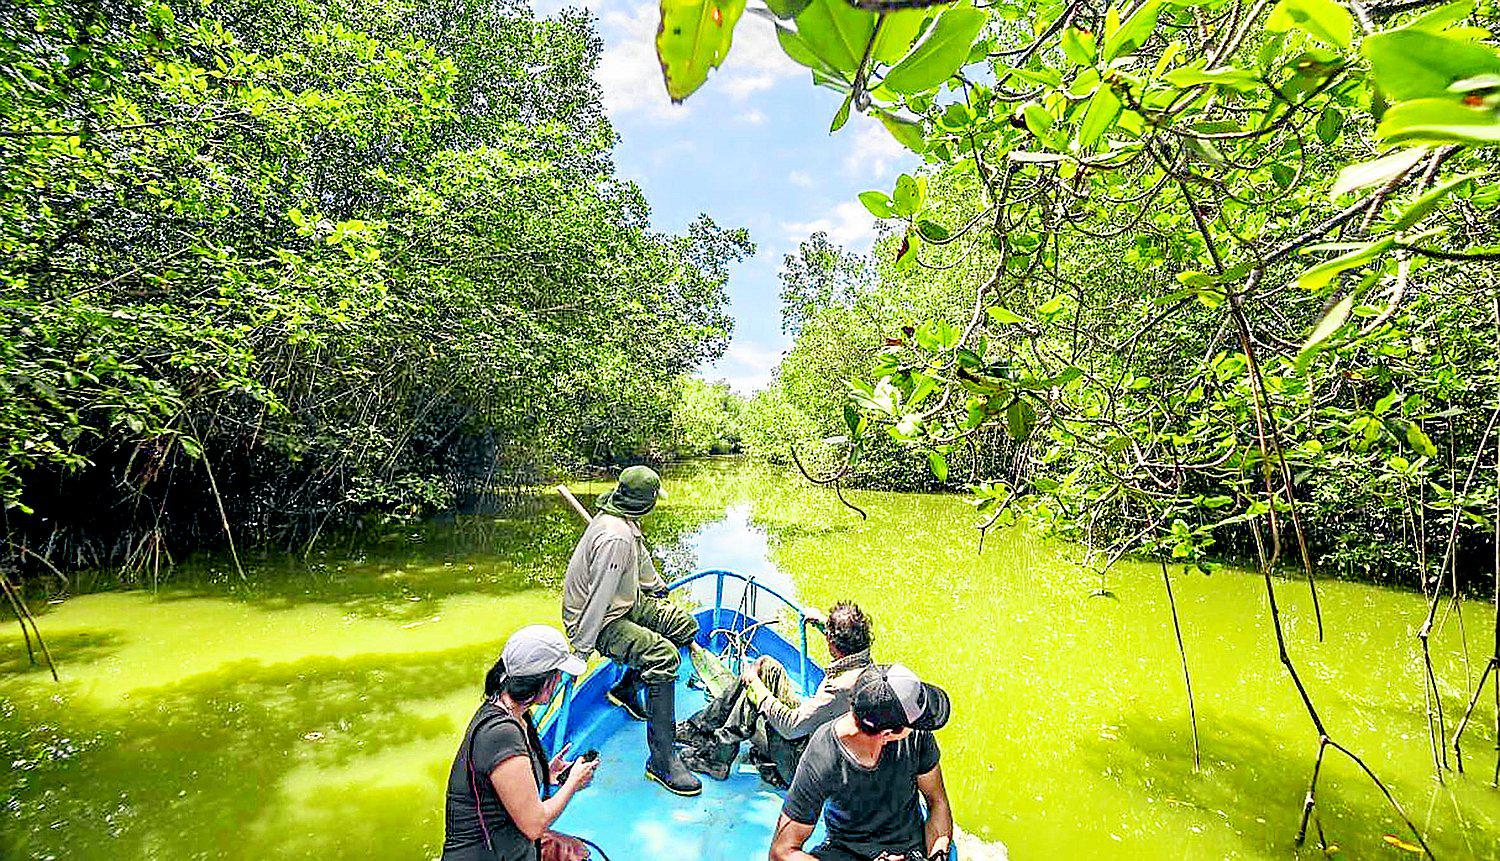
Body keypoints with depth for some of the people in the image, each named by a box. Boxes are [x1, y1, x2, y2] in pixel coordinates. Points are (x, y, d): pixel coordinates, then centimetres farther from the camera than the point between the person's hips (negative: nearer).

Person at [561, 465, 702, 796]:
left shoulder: (624, 519, 1)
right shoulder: (615, 538, -31)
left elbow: (641, 556, 21)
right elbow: (599, 598, -29)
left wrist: (658, 586, 36)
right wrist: (581, 651, -25)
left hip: (626, 601, 10)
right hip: (599, 620, -10)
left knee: (684, 625, 9)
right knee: (663, 656, -27)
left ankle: (625, 689, 24)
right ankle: (662, 759, -18)